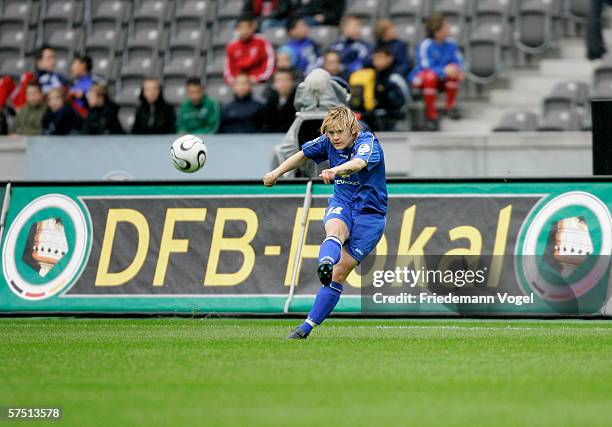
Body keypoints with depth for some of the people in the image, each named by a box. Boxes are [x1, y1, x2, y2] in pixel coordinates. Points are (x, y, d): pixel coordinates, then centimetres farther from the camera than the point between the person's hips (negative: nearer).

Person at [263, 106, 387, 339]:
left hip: (370, 212, -4)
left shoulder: (368, 142, -18)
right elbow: (302, 155, 19)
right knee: (335, 230, -36)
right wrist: (276, 173, 25)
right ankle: (325, 263, -66)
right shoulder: (328, 142, -1)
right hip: (341, 204, 4)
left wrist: (335, 170, -61)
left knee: (340, 273, -9)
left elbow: (359, 163, -42)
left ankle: (308, 326, -7)